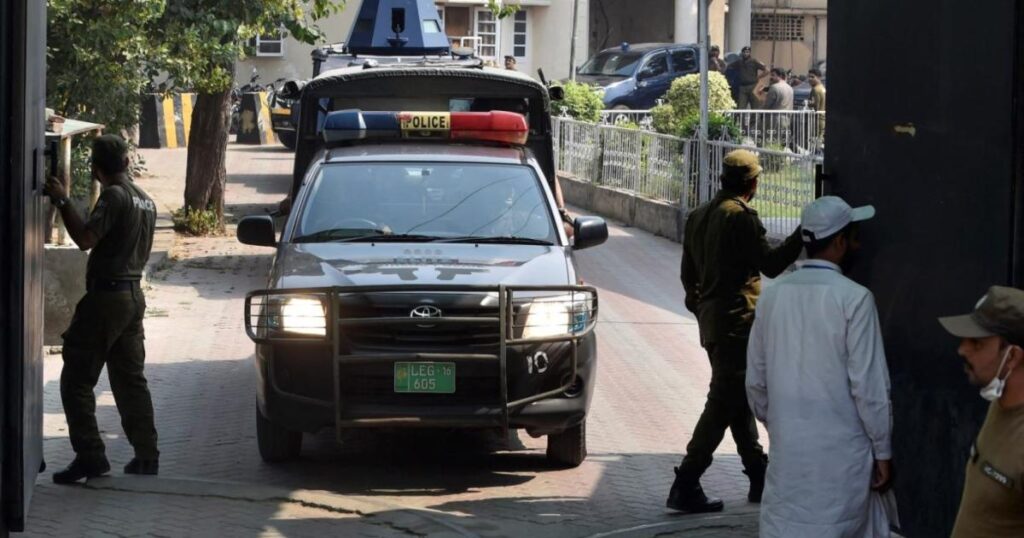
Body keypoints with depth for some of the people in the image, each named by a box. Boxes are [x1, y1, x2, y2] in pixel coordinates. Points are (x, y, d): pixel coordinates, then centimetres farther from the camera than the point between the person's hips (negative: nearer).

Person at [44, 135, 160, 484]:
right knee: (131, 380, 13)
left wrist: (63, 201, -16)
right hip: (133, 293, 9)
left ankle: (90, 455, -10)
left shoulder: (114, 196, -14)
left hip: (106, 294, -9)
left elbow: (85, 239, -24)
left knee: (77, 380, -5)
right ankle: (146, 456, 12)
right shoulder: (145, 200, 14)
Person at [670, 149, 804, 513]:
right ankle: (685, 486, -9)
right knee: (723, 404, -7)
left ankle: (759, 477, 23)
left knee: (738, 399, 16)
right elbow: (770, 264, -15)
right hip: (737, 321, -9)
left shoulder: (698, 217, 11)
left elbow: (688, 274, 18)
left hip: (711, 319, 9)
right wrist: (802, 236, -8)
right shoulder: (741, 216, -15)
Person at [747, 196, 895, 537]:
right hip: (842, 450, -4)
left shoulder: (773, 295, 3)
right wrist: (883, 451, -3)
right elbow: (869, 385, -12)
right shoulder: (853, 299, -13)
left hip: (787, 450, 5)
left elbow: (756, 381, 10)